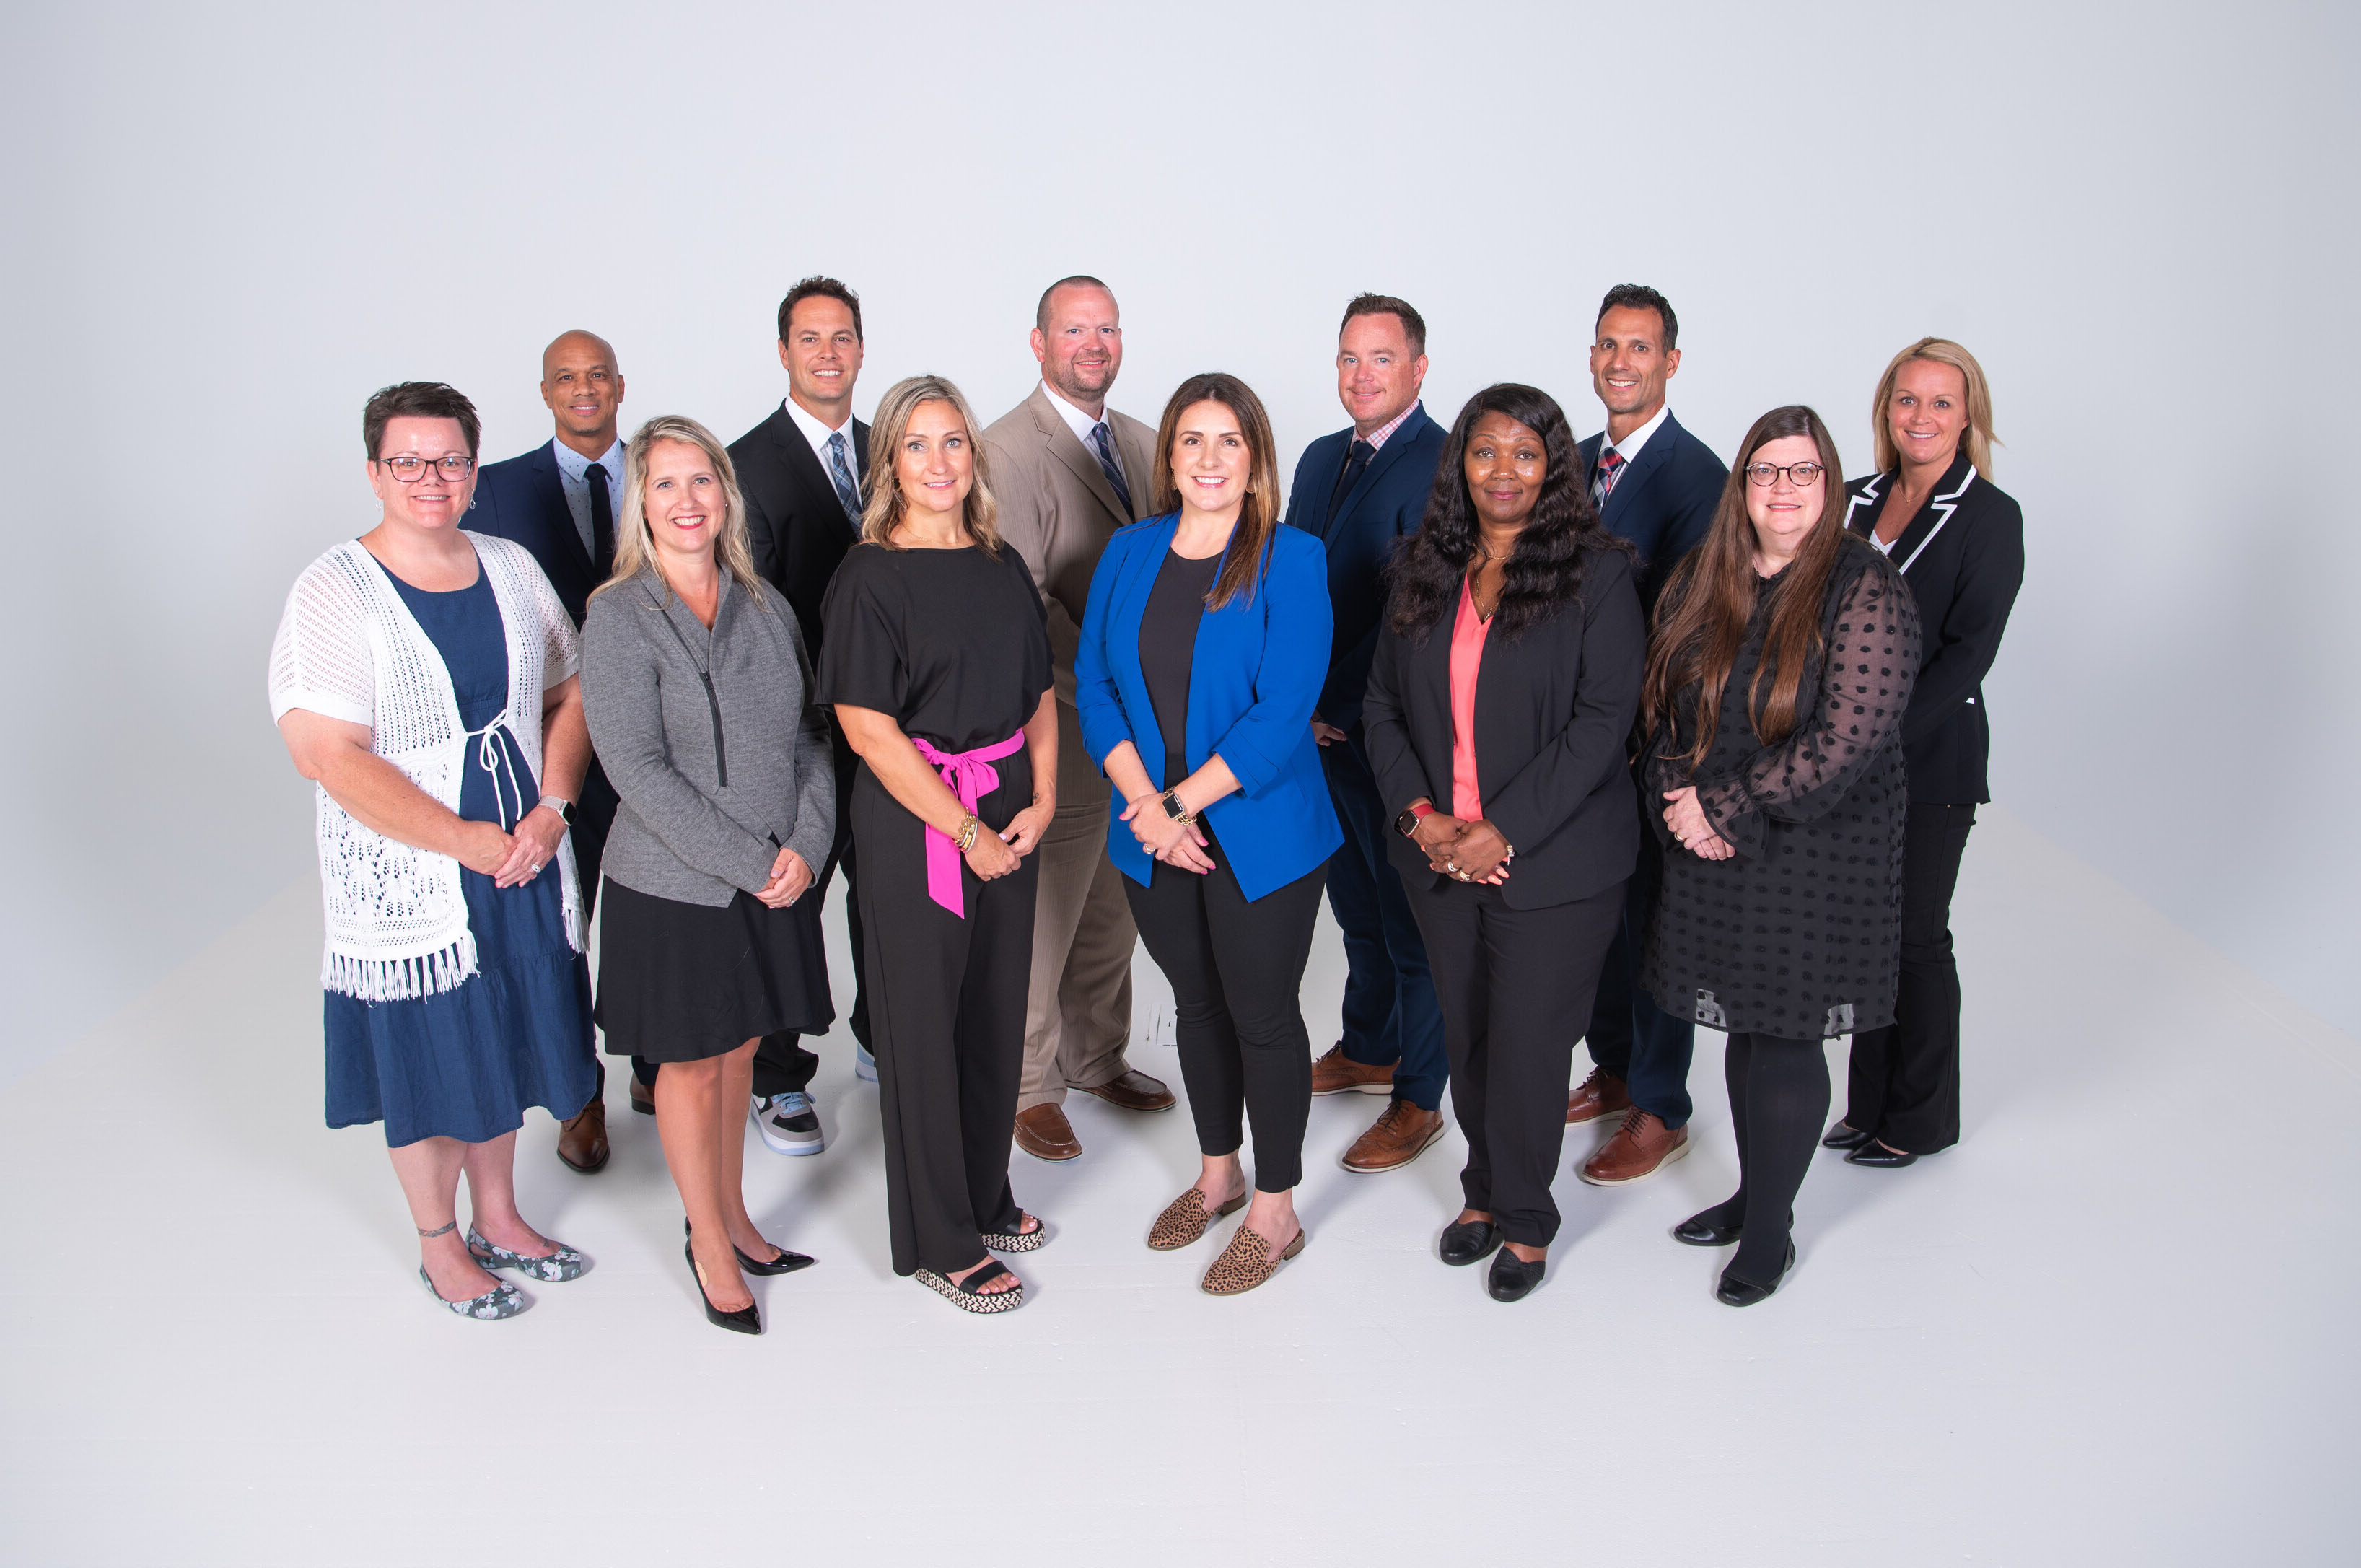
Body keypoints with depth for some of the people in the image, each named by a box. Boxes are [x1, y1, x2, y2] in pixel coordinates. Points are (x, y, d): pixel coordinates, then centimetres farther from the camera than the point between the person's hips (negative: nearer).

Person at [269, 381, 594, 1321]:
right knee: (429, 1065, 10)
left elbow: (569, 691, 7)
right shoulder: (334, 593, -13)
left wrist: (552, 806, -9)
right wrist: (462, 840, -19)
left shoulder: (509, 567, 4)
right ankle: (439, 1245, 31)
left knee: (504, 1042, 17)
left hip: (524, 861, 5)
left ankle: (497, 1217, 38)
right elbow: (326, 752, -20)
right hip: (407, 881, -5)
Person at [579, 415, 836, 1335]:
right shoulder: (618, 616, -11)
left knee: (739, 1052, 16)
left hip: (775, 880, 4)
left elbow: (810, 737, 7)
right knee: (692, 1065, 10)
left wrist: (806, 845, -9)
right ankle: (710, 1246, 27)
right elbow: (637, 768, -16)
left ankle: (734, 1219, 34)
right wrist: (751, 863, -17)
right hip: (673, 886, -4)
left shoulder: (765, 609, 5)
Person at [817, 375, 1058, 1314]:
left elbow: (1040, 697, 11)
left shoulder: (1003, 567, 9)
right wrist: (967, 830, -14)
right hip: (913, 825, -5)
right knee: (924, 1022, 5)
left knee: (997, 1011, 14)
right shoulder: (870, 577, -9)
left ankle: (986, 1198, 34)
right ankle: (940, 1242, 19)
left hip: (1007, 819, 6)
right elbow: (868, 727, -14)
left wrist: (1041, 802, -3)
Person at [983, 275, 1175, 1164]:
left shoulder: (1143, 444, 12)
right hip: (1058, 728, -7)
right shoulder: (1009, 450, -12)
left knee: (1114, 911, 19)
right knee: (1043, 917, 4)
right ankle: (1030, 1086, 22)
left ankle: (1097, 1059, 37)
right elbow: (1023, 601, -18)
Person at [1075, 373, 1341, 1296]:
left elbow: (1283, 711, -17)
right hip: (1152, 834, 5)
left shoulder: (1291, 561, -10)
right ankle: (1218, 1175, 39)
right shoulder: (1129, 554, 4)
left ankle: (1275, 1213, 24)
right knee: (1196, 1004, 18)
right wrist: (1148, 807, -12)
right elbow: (1093, 683, 0)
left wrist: (1183, 802, -18)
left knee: (1263, 1013, 7)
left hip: (1260, 836, -4)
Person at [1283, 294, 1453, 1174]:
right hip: (1322, 729, 8)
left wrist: (1335, 708, -16)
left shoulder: (1440, 467, -14)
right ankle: (1367, 1052, 39)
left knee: (1412, 920, 5)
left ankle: (1419, 1101, 18)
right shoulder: (1322, 458, 12)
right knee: (1356, 906, 21)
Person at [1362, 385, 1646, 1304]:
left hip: (1553, 864, -4)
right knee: (1466, 1036, 15)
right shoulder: (1425, 573, 7)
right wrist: (1420, 813, -7)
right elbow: (1383, 703, 8)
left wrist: (1503, 830, -17)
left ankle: (1526, 1221, 25)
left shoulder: (1596, 574, -8)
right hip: (1441, 853, 4)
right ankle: (1484, 1192, 36)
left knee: (1528, 1042, 4)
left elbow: (1603, 718, -14)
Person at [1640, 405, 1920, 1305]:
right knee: (1746, 1029, 17)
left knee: (1786, 1043, 5)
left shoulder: (1865, 591, -13)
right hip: (1714, 859, 5)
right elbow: (1660, 707, 9)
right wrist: (1682, 810, -7)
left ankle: (1770, 1233, 22)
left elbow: (1844, 743, -19)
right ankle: (1754, 1193, 35)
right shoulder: (1701, 583, 5)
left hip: (1815, 861, -5)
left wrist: (1723, 808, -15)